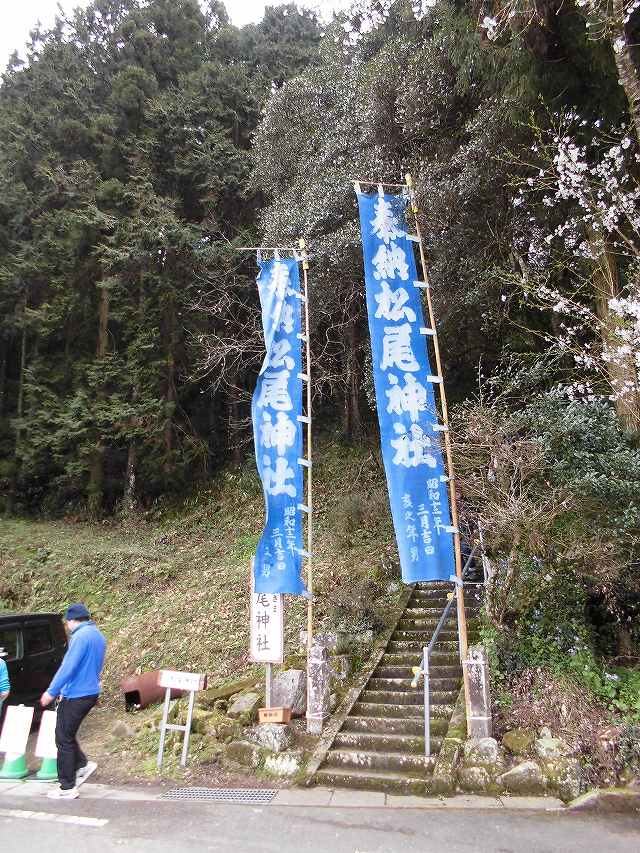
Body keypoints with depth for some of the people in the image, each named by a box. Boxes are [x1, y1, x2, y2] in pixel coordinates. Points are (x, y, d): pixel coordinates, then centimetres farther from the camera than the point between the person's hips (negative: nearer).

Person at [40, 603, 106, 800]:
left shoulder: (81, 635, -17)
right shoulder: (98, 636, 12)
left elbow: (68, 667, -22)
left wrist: (51, 691, -16)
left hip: (75, 695, -9)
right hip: (91, 693, 9)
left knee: (64, 739, 4)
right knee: (67, 734, 22)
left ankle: (67, 788, 11)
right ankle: (82, 764, 18)